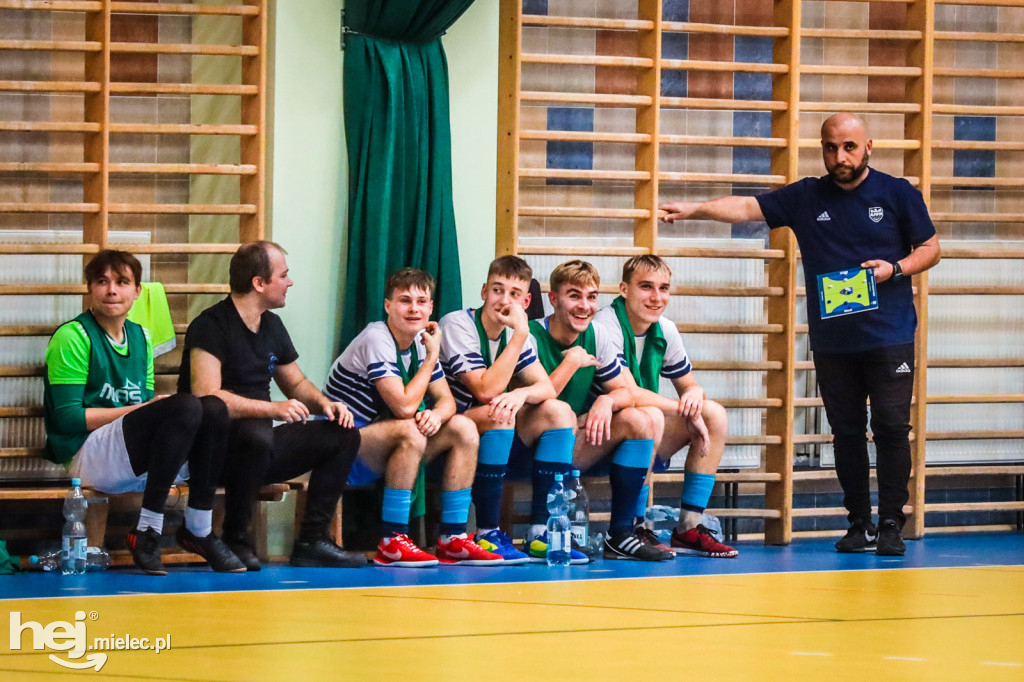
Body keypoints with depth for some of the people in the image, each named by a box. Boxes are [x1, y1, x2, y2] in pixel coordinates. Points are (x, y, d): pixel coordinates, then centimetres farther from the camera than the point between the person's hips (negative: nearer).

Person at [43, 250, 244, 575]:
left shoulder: (140, 337, 18)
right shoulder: (72, 337, -6)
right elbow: (67, 418, -12)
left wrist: (155, 406, -5)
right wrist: (136, 410, -13)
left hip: (137, 460, 7)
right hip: (87, 456, -7)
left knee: (213, 408, -17)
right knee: (186, 406, -29)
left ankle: (198, 530, -12)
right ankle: (146, 532, -26)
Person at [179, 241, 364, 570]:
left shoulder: (272, 326, 14)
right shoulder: (211, 326, -13)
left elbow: (297, 384, 26)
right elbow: (207, 396, -25)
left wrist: (325, 403, 3)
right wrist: (273, 409, -30)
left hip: (259, 444, 8)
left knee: (344, 435, -2)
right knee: (256, 434, -40)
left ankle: (312, 540, -6)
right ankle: (235, 540, -23)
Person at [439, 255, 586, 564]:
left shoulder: (516, 332, 5)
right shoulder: (457, 325, -17)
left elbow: (547, 388, -3)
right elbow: (486, 391, -26)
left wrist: (522, 393, -27)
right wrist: (520, 336, -26)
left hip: (494, 437, 7)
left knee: (559, 412, -9)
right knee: (498, 416, -34)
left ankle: (541, 533, -15)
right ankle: (488, 534, -28)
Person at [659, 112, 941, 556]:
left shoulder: (897, 194, 2)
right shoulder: (806, 198, 7)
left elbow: (930, 249, 7)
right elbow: (747, 208, 1)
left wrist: (894, 268, -11)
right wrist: (695, 209, -12)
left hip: (889, 338, -2)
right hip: (831, 342, 3)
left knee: (891, 427, -7)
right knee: (846, 432, 4)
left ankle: (891, 524, -1)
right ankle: (859, 524, 12)